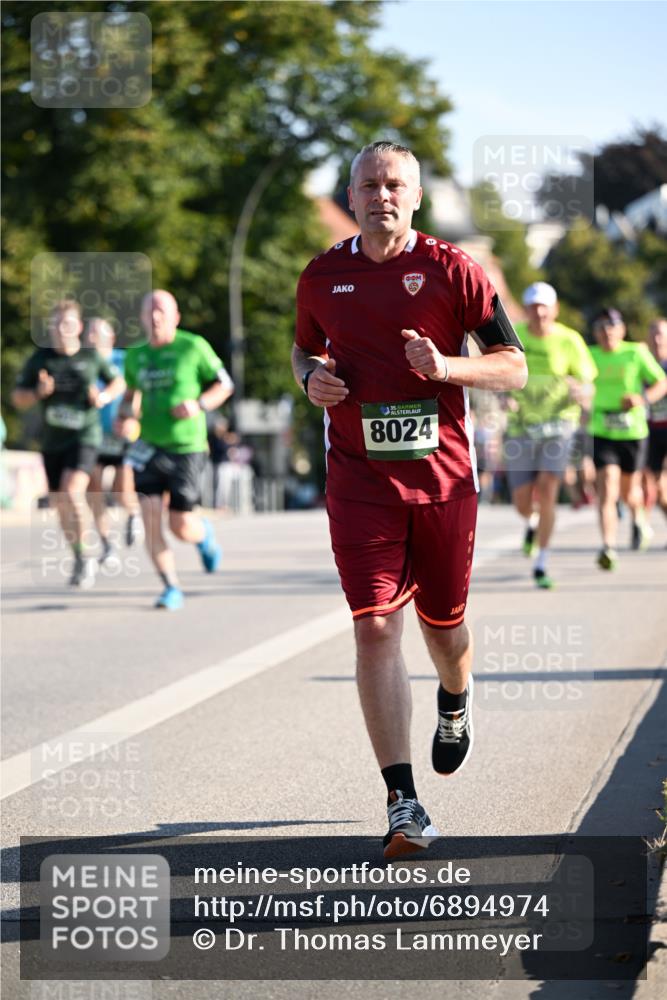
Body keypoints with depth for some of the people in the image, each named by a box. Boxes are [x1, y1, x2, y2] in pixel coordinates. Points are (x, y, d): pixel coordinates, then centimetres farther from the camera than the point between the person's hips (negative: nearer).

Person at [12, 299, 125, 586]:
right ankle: (80, 561, 29)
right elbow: (18, 398, 5)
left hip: (85, 437, -4)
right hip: (53, 441, 4)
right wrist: (38, 392, -15)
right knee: (59, 504, 10)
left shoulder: (92, 357, -3)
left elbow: (118, 381, 15)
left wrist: (105, 396, -6)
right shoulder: (40, 359, 0)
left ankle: (83, 557, -13)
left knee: (71, 492, -25)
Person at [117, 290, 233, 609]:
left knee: (181, 527, -1)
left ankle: (204, 533, 36)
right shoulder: (136, 356, 6)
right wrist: (126, 417, 4)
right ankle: (171, 588, -1)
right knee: (150, 518, -11)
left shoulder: (194, 347, -6)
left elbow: (224, 385, 1)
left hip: (187, 448, -3)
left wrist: (199, 405, -16)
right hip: (150, 447, 3)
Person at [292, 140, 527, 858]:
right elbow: (303, 348, 25)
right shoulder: (322, 277, 7)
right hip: (359, 482, 1)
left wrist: (445, 366, -18)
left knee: (442, 622, 12)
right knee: (375, 628, -11)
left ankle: (455, 702, 50)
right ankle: (402, 802, -12)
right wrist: (311, 376, 1)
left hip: (443, 477, -1)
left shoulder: (453, 271, -2)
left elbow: (514, 368, 0)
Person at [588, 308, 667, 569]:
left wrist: (643, 398, -18)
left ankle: (639, 519, 49)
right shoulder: (589, 356, 2)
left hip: (633, 432, 0)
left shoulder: (636, 353, -3)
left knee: (629, 491, 14)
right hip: (601, 433, 0)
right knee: (607, 489, -16)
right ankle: (608, 547, -21)